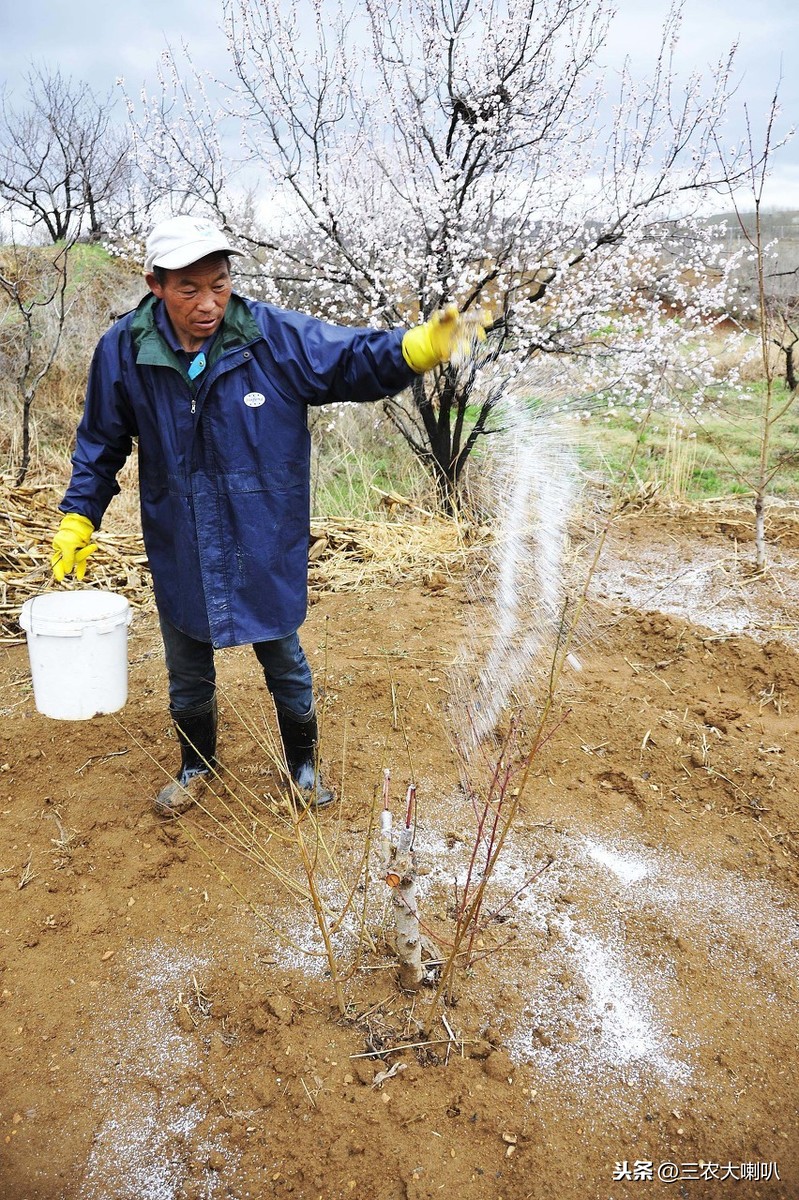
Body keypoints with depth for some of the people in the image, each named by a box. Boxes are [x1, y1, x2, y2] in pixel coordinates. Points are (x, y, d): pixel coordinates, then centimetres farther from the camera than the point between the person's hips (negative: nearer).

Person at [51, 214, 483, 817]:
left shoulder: (277, 336, -15)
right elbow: (101, 444, 4)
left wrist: (419, 346, -27)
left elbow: (356, 360, -9)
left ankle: (304, 764, 40)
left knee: (283, 661, 16)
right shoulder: (123, 350, -9)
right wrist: (78, 518, 1)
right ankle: (197, 765, 45)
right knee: (187, 671, 19)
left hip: (264, 547, -1)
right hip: (178, 551, 2)